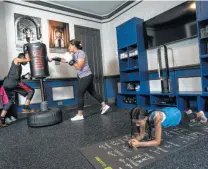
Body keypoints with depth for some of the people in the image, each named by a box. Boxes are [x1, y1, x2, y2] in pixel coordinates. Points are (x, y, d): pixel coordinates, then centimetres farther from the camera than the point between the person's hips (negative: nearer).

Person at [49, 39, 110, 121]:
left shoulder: (81, 53, -15)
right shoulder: (73, 54, 11)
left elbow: (79, 67, -21)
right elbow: (63, 59, 14)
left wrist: (70, 61, -20)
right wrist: (53, 59, 10)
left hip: (86, 76, -9)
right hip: (84, 77, 9)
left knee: (80, 94, -5)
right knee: (92, 92, 15)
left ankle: (80, 115, 4)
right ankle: (104, 105, 26)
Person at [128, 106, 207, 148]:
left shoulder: (156, 118, -50)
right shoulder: (143, 117, -32)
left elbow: (157, 142, -45)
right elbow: (141, 135, -21)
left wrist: (139, 144, -52)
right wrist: (134, 139, -42)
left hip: (176, 115, -4)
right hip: (166, 112, 4)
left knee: (188, 118, 32)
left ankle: (200, 114, 65)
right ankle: (188, 112, 73)